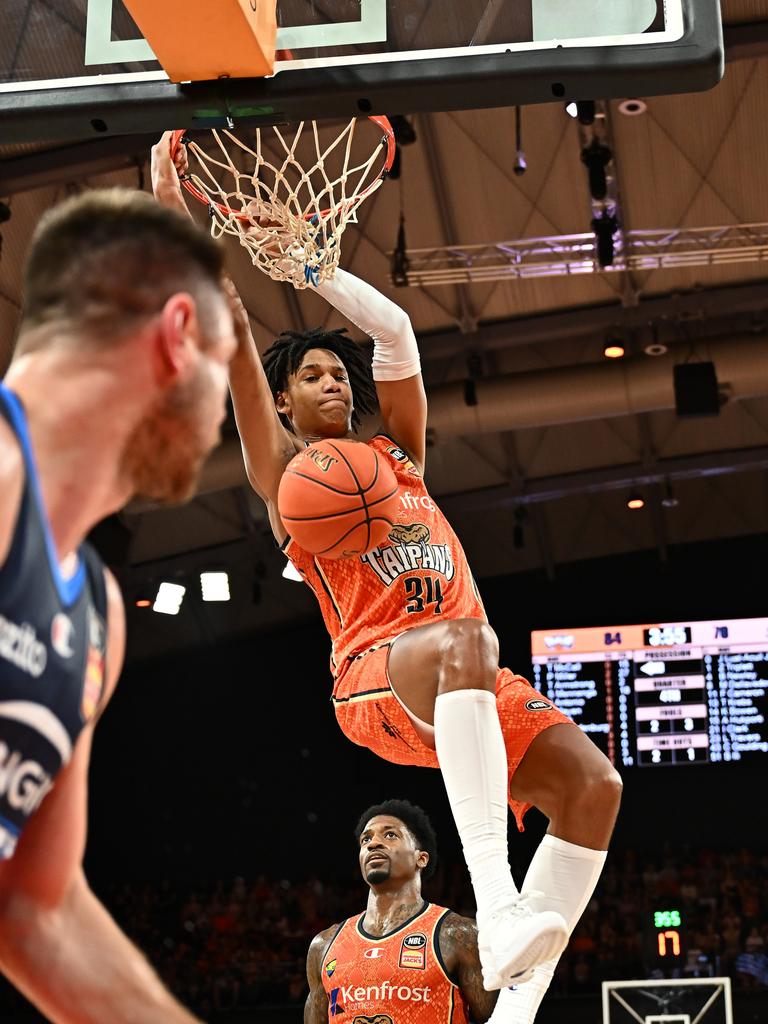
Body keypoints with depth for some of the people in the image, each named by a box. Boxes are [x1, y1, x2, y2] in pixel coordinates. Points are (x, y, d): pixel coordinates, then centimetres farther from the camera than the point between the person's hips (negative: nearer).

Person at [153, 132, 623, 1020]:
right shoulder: (284, 469, 13)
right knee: (461, 642, -40)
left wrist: (311, 265, 13)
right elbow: (232, 343, 2)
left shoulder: (397, 452, 27)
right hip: (375, 673, -6)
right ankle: (498, 909, -51)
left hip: (461, 678, 6)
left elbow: (396, 332, 18)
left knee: (592, 782, -15)